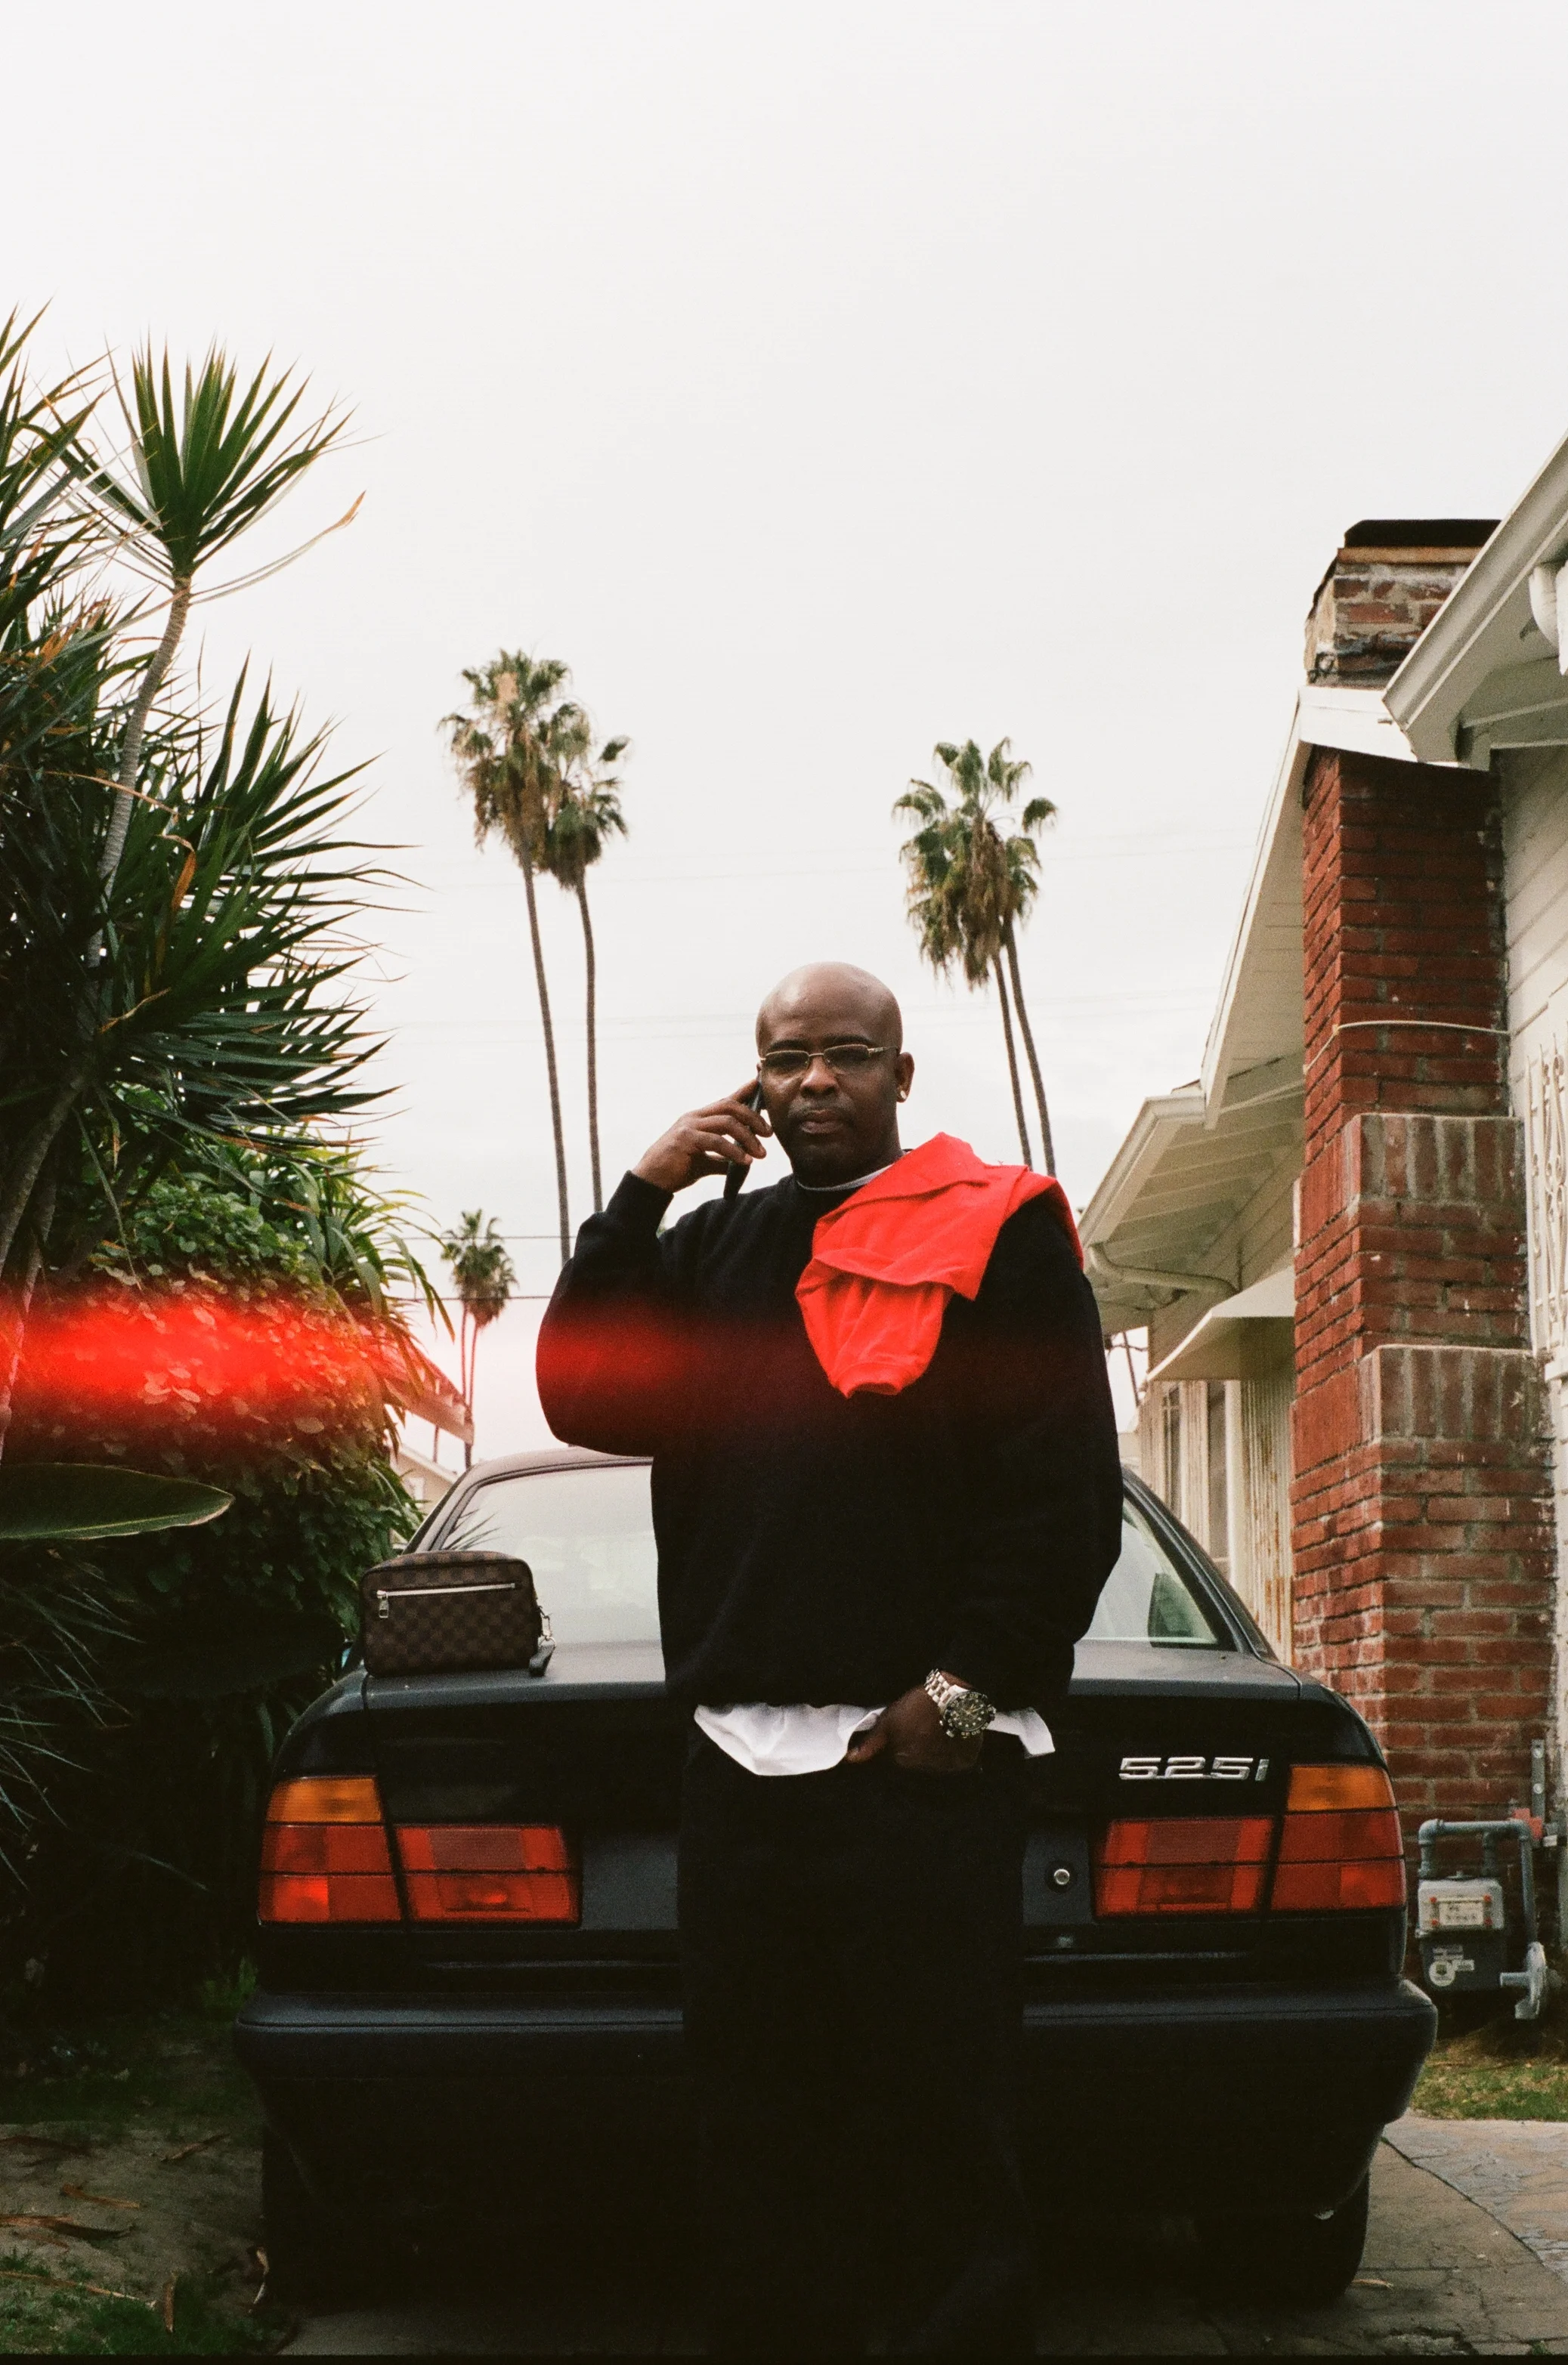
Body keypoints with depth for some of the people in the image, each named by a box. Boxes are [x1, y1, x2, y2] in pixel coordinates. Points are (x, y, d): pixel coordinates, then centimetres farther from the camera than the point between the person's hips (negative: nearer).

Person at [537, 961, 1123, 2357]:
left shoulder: (996, 1230, 4)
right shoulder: (715, 1248, 20)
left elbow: (1066, 1492, -3)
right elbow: (585, 1402, 9)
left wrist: (966, 1686, -11)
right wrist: (639, 1197, 3)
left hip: (918, 1758, -5)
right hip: (741, 1757, 5)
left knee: (941, 2138, -1)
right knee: (758, 2139, 11)